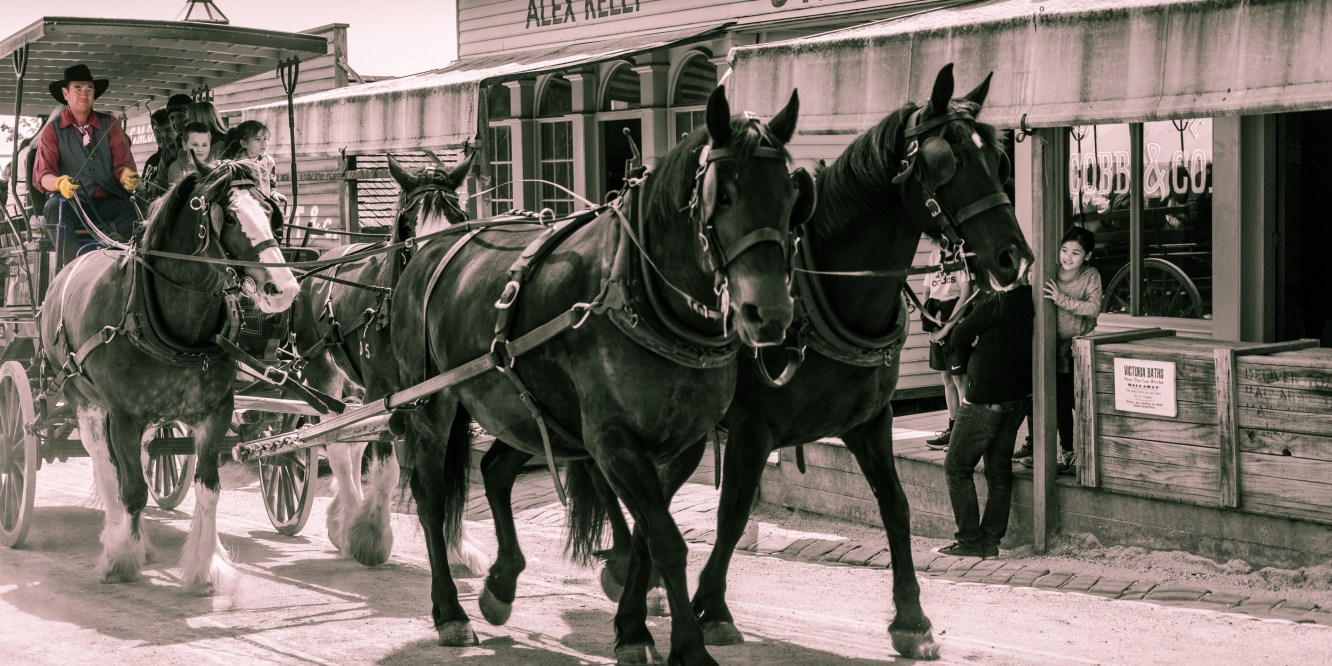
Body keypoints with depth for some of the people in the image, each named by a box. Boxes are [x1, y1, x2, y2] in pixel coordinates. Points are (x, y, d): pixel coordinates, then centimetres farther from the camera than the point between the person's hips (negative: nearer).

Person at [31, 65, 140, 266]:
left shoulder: (109, 124, 14)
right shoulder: (52, 130, 8)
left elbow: (122, 162, 7)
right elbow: (41, 175, -3)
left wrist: (127, 176, -20)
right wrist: (60, 183, -27)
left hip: (110, 204, 2)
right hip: (74, 203, -2)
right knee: (54, 207, -35)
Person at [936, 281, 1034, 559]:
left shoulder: (996, 302, -21)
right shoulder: (1030, 299, 1)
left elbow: (957, 337, -13)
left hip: (985, 399, -7)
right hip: (1019, 398, 7)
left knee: (957, 467, 4)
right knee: (999, 471, 13)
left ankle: (971, 541, 1)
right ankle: (991, 541, 14)